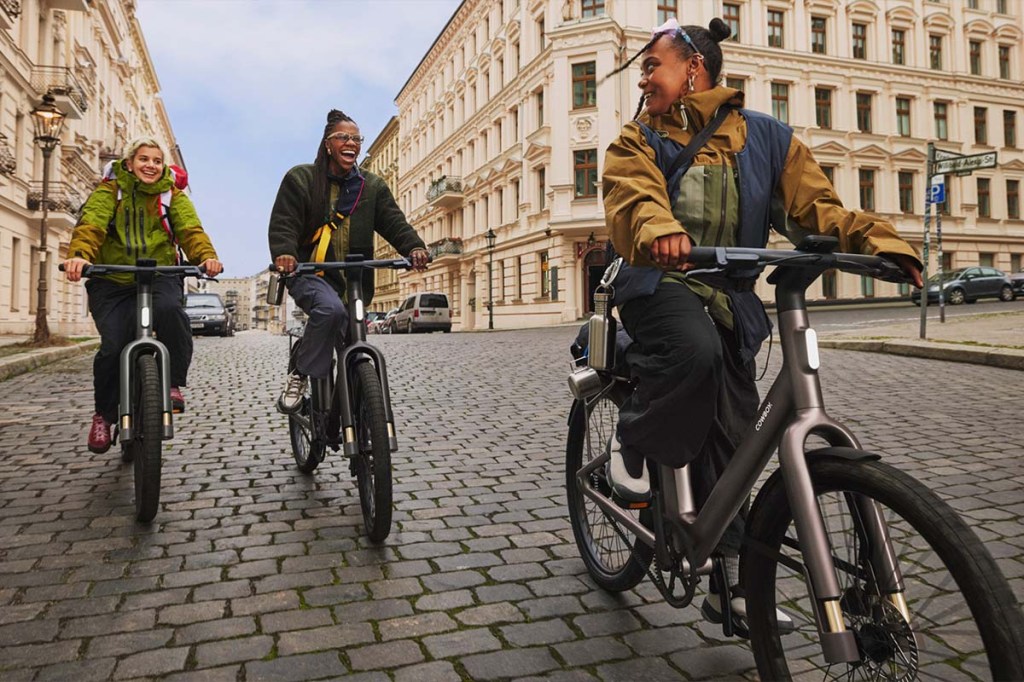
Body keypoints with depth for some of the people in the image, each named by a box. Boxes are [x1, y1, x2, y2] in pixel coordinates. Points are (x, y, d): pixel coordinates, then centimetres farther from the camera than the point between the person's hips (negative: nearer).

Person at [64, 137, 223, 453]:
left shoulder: (172, 195, 8)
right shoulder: (109, 191, 4)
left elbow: (190, 230, -9)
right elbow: (90, 225, -13)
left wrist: (207, 256, -32)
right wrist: (79, 255, -36)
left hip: (160, 277, 0)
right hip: (112, 281, 0)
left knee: (170, 309, -35)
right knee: (113, 346, -17)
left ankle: (173, 383, -15)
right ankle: (104, 414, 9)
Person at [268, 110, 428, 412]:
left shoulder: (372, 186, 11)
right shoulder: (301, 178, 2)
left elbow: (394, 221, -1)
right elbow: (283, 222, -7)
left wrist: (414, 247, -23)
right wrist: (284, 253, -30)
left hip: (353, 279, 4)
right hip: (309, 273, -4)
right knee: (330, 309, -37)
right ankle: (300, 375, -18)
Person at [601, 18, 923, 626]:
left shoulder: (766, 137, 9)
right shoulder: (641, 139, 5)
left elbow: (815, 206, 3)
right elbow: (632, 196, -16)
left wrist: (881, 242, -15)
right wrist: (659, 231, -40)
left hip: (731, 301, 2)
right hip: (660, 284, -2)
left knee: (729, 439, 3)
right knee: (694, 347, -37)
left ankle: (731, 580, 16)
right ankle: (635, 441, -8)